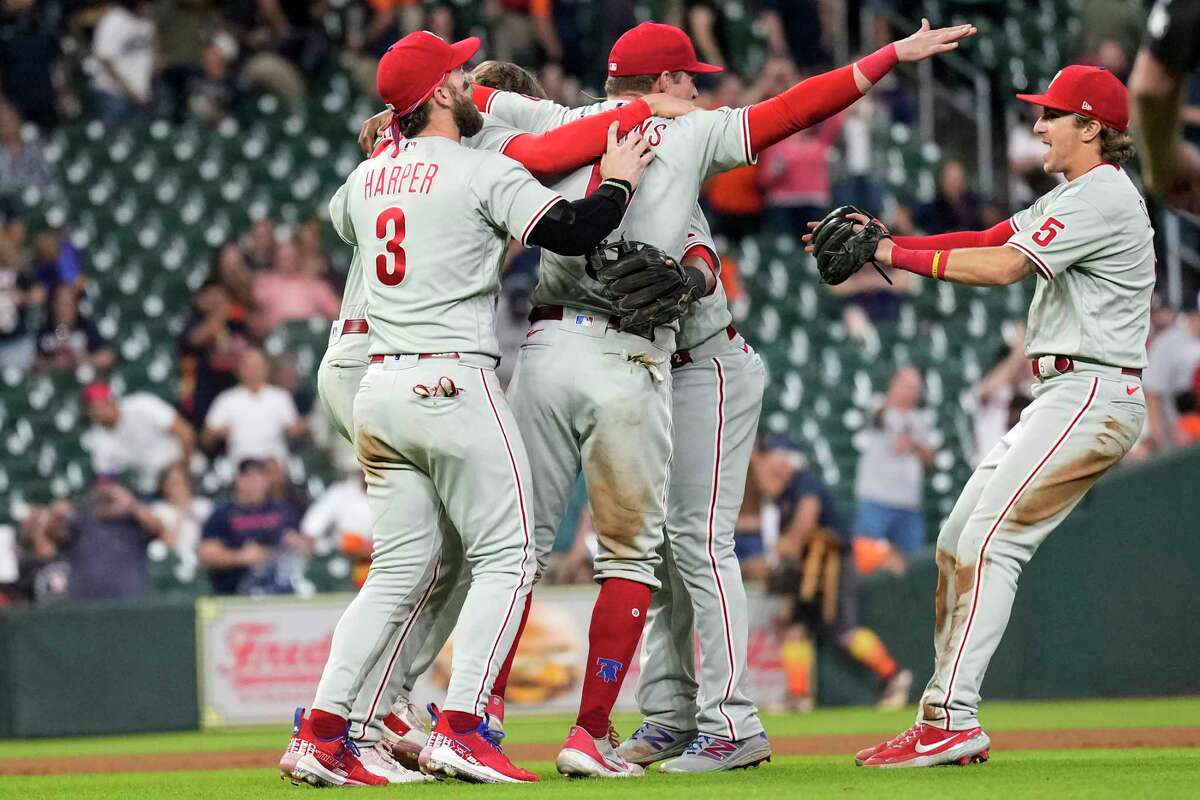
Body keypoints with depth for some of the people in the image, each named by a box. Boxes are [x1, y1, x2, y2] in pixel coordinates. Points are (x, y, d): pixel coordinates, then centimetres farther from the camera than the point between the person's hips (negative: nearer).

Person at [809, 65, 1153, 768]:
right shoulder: (1075, 196, 21)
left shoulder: (1103, 197, -13)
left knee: (989, 541, -18)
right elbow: (989, 241, 14)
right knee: (958, 541, 8)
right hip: (1064, 395, 11)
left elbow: (1004, 267, -20)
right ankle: (945, 721, 9)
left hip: (1092, 395, -11)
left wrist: (900, 256, -16)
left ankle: (952, 720, -21)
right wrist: (887, 242, 2)